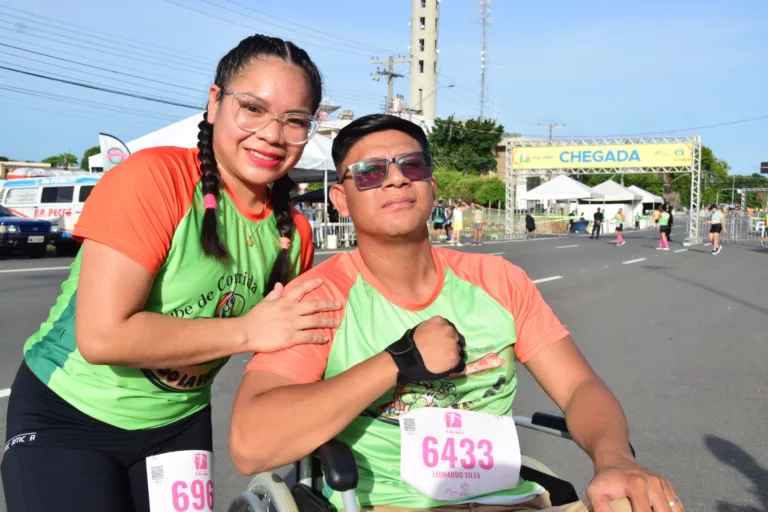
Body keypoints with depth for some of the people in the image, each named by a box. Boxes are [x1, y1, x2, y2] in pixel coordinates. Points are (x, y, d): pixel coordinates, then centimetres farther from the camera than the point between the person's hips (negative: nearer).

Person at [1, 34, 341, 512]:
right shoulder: (153, 178, -23)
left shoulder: (294, 234, -6)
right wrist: (247, 331, -24)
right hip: (66, 418, -4)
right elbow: (102, 335, -29)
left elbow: (288, 351, 7)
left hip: (180, 423, 5)